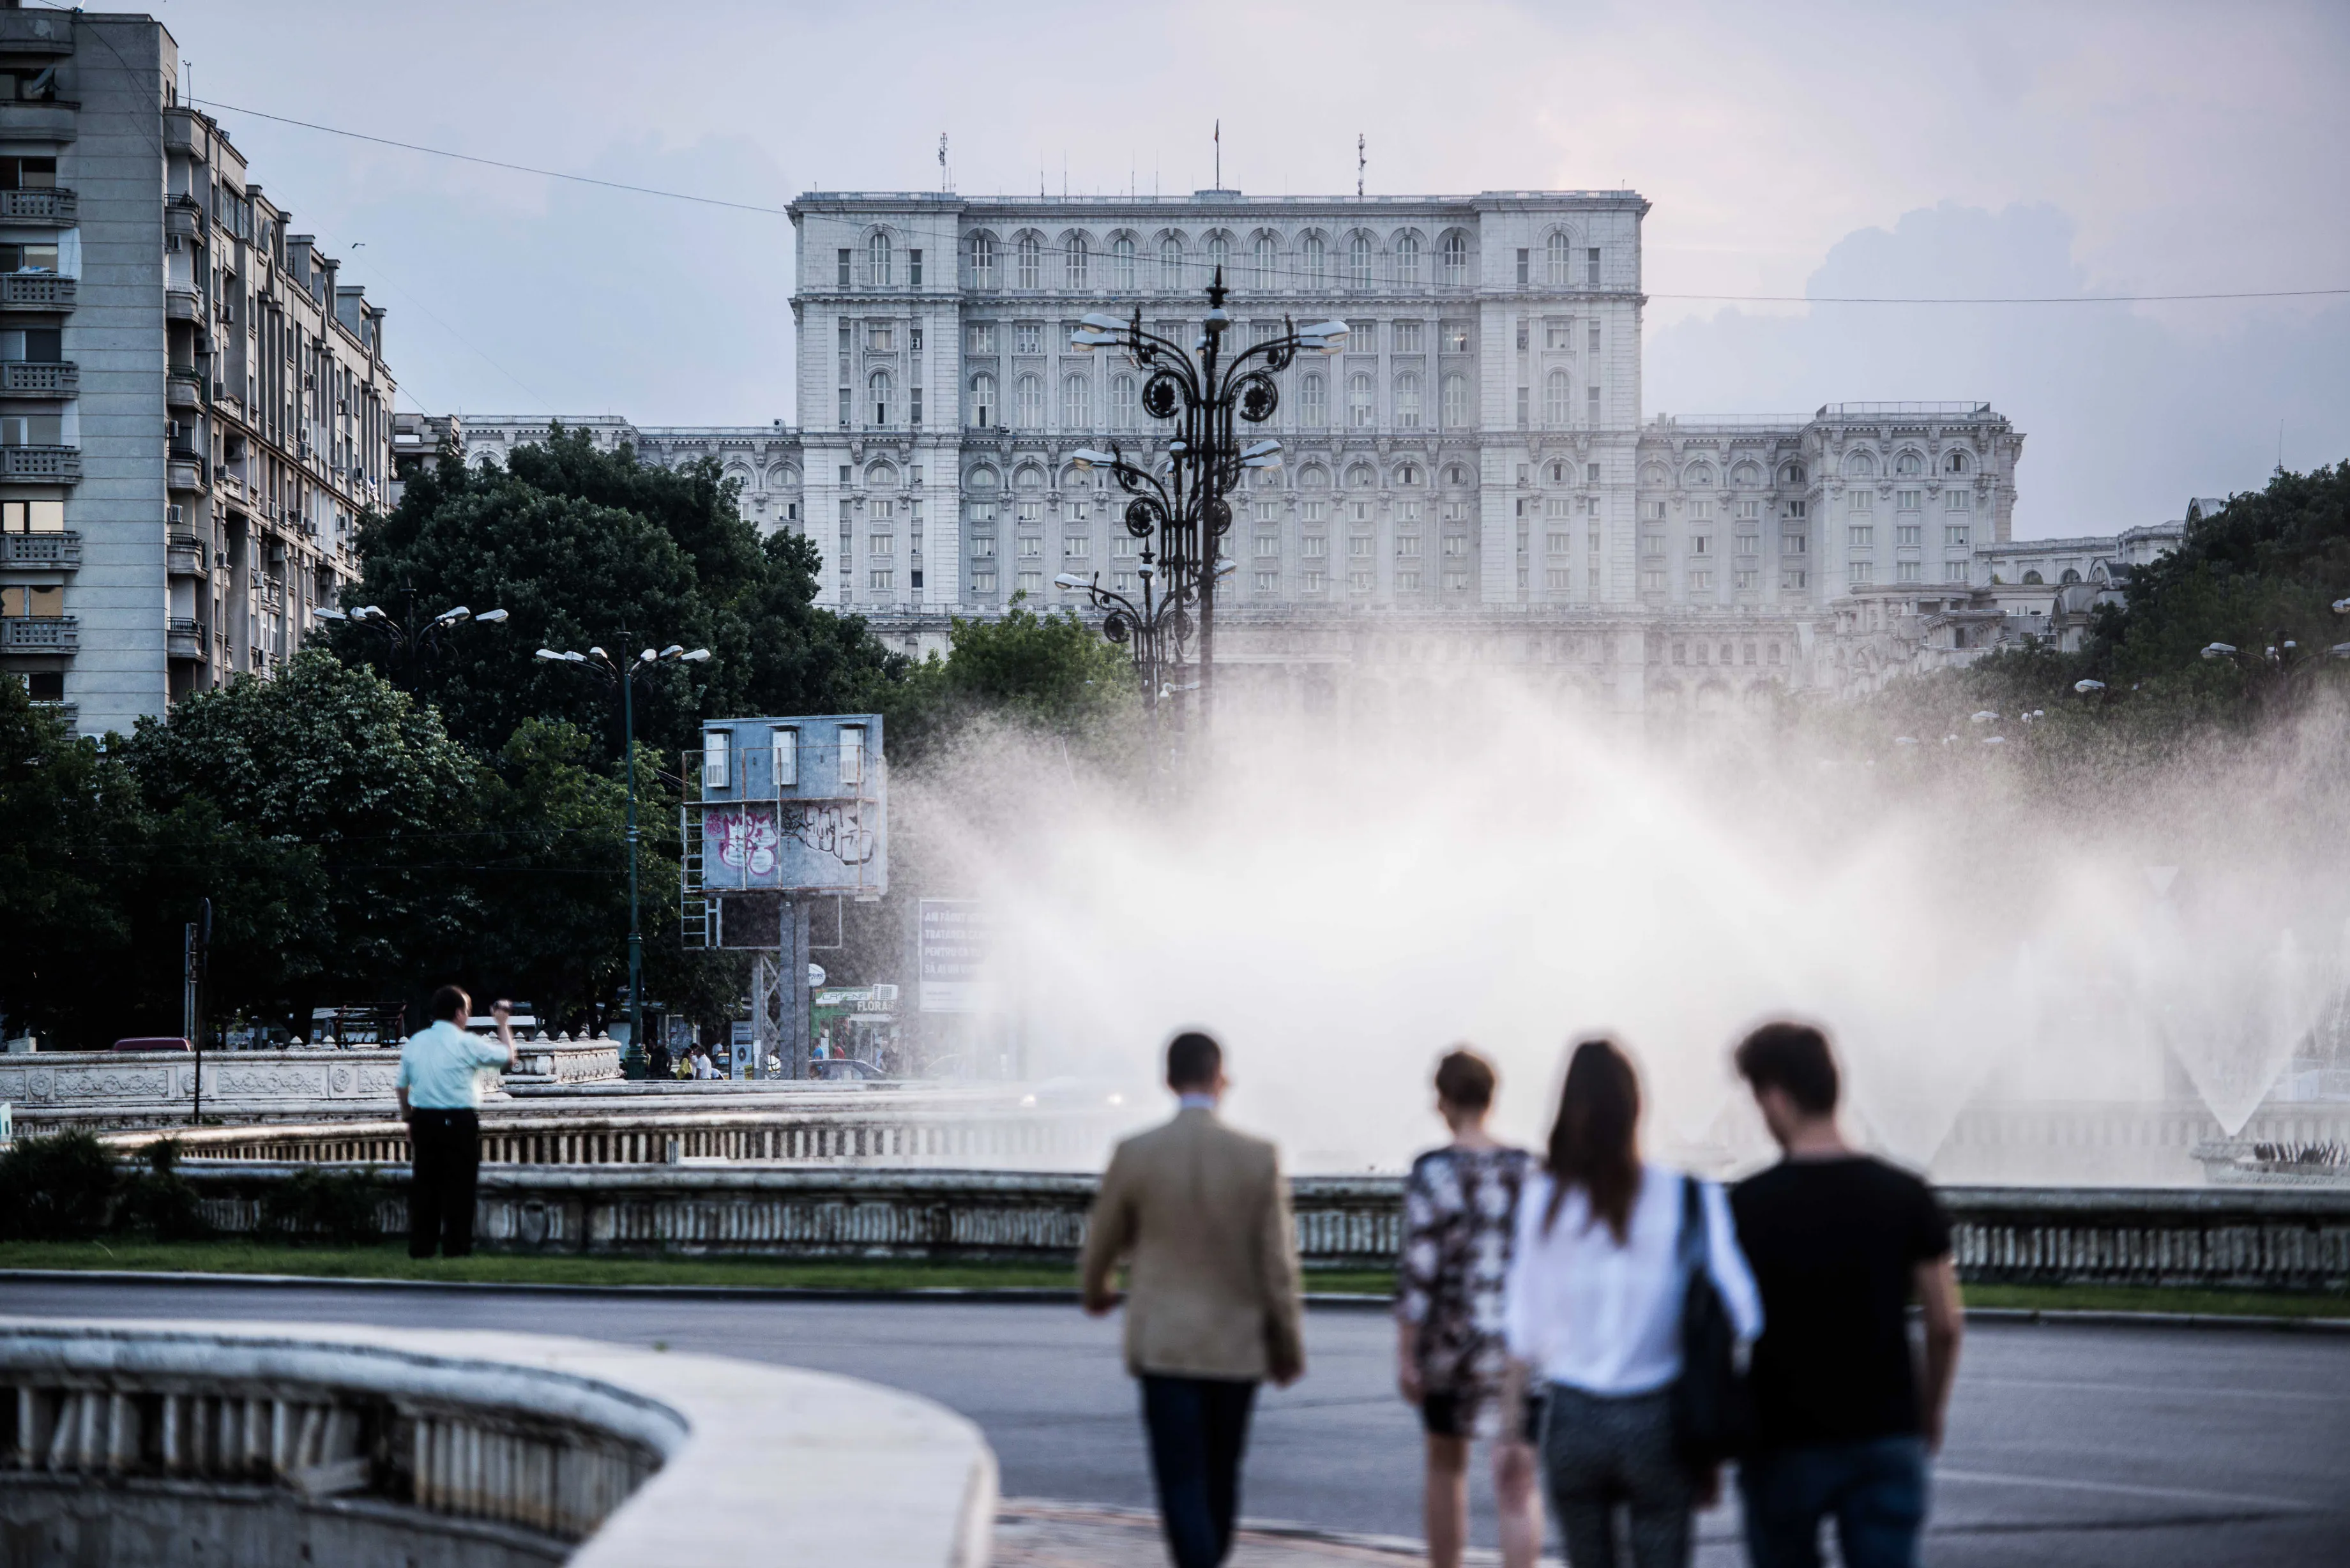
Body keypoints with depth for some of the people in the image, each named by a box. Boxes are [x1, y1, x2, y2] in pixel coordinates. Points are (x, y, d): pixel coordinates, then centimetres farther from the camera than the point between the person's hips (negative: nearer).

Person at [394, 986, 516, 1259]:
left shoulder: (414, 1043, 7)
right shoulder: (467, 1043, -8)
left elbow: (401, 1086, 12)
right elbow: (508, 1057, 1)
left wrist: (409, 1118, 24)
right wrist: (503, 1023, 14)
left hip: (423, 1121, 5)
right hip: (460, 1121, -5)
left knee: (424, 1184, 9)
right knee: (459, 1185, 1)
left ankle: (420, 1246, 10)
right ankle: (455, 1246, 2)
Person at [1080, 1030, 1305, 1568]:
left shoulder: (1134, 1155, -8)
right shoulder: (1258, 1158, -8)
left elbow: (1102, 1241, 6)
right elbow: (1278, 1262, -6)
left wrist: (1095, 1291, 29)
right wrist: (1288, 1346, 6)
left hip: (1164, 1346, -2)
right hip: (1236, 1347, 2)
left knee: (1182, 1484, -2)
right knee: (1221, 1480, 19)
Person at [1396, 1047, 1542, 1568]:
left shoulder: (1433, 1172, -9)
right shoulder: (1528, 1169, 1)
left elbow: (1419, 1270, -12)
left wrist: (1406, 1355, -7)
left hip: (1451, 1341, -1)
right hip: (1520, 1346, 1)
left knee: (1446, 1466, 20)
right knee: (1517, 1485, -3)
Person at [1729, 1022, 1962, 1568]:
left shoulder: (1747, 1207, -9)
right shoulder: (1906, 1196, -2)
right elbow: (1945, 1325, 0)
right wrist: (1930, 1413, 16)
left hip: (1784, 1445, -1)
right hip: (1887, 1437, 2)